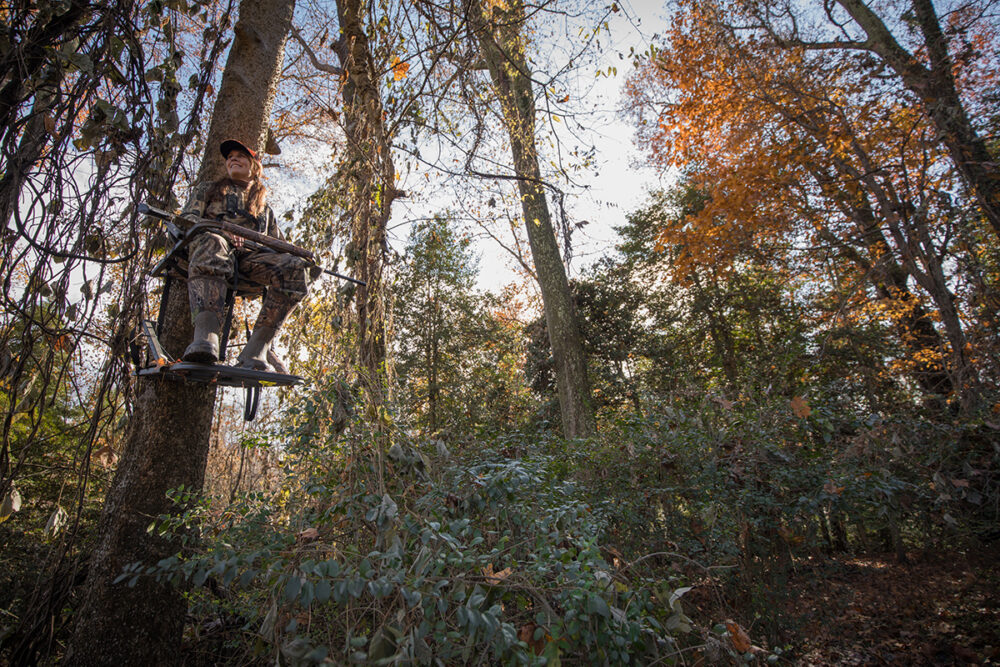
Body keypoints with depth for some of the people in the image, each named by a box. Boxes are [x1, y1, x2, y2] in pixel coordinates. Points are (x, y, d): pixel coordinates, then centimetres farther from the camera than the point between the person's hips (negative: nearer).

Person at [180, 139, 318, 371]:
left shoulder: (264, 208, 36)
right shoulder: (209, 189, 32)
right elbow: (187, 219, 15)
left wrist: (303, 257, 3)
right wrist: (219, 229, -8)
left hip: (250, 256, 2)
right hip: (213, 244, -2)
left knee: (296, 268, -30)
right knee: (212, 243, -40)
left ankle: (255, 350, -39)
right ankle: (205, 335, -58)